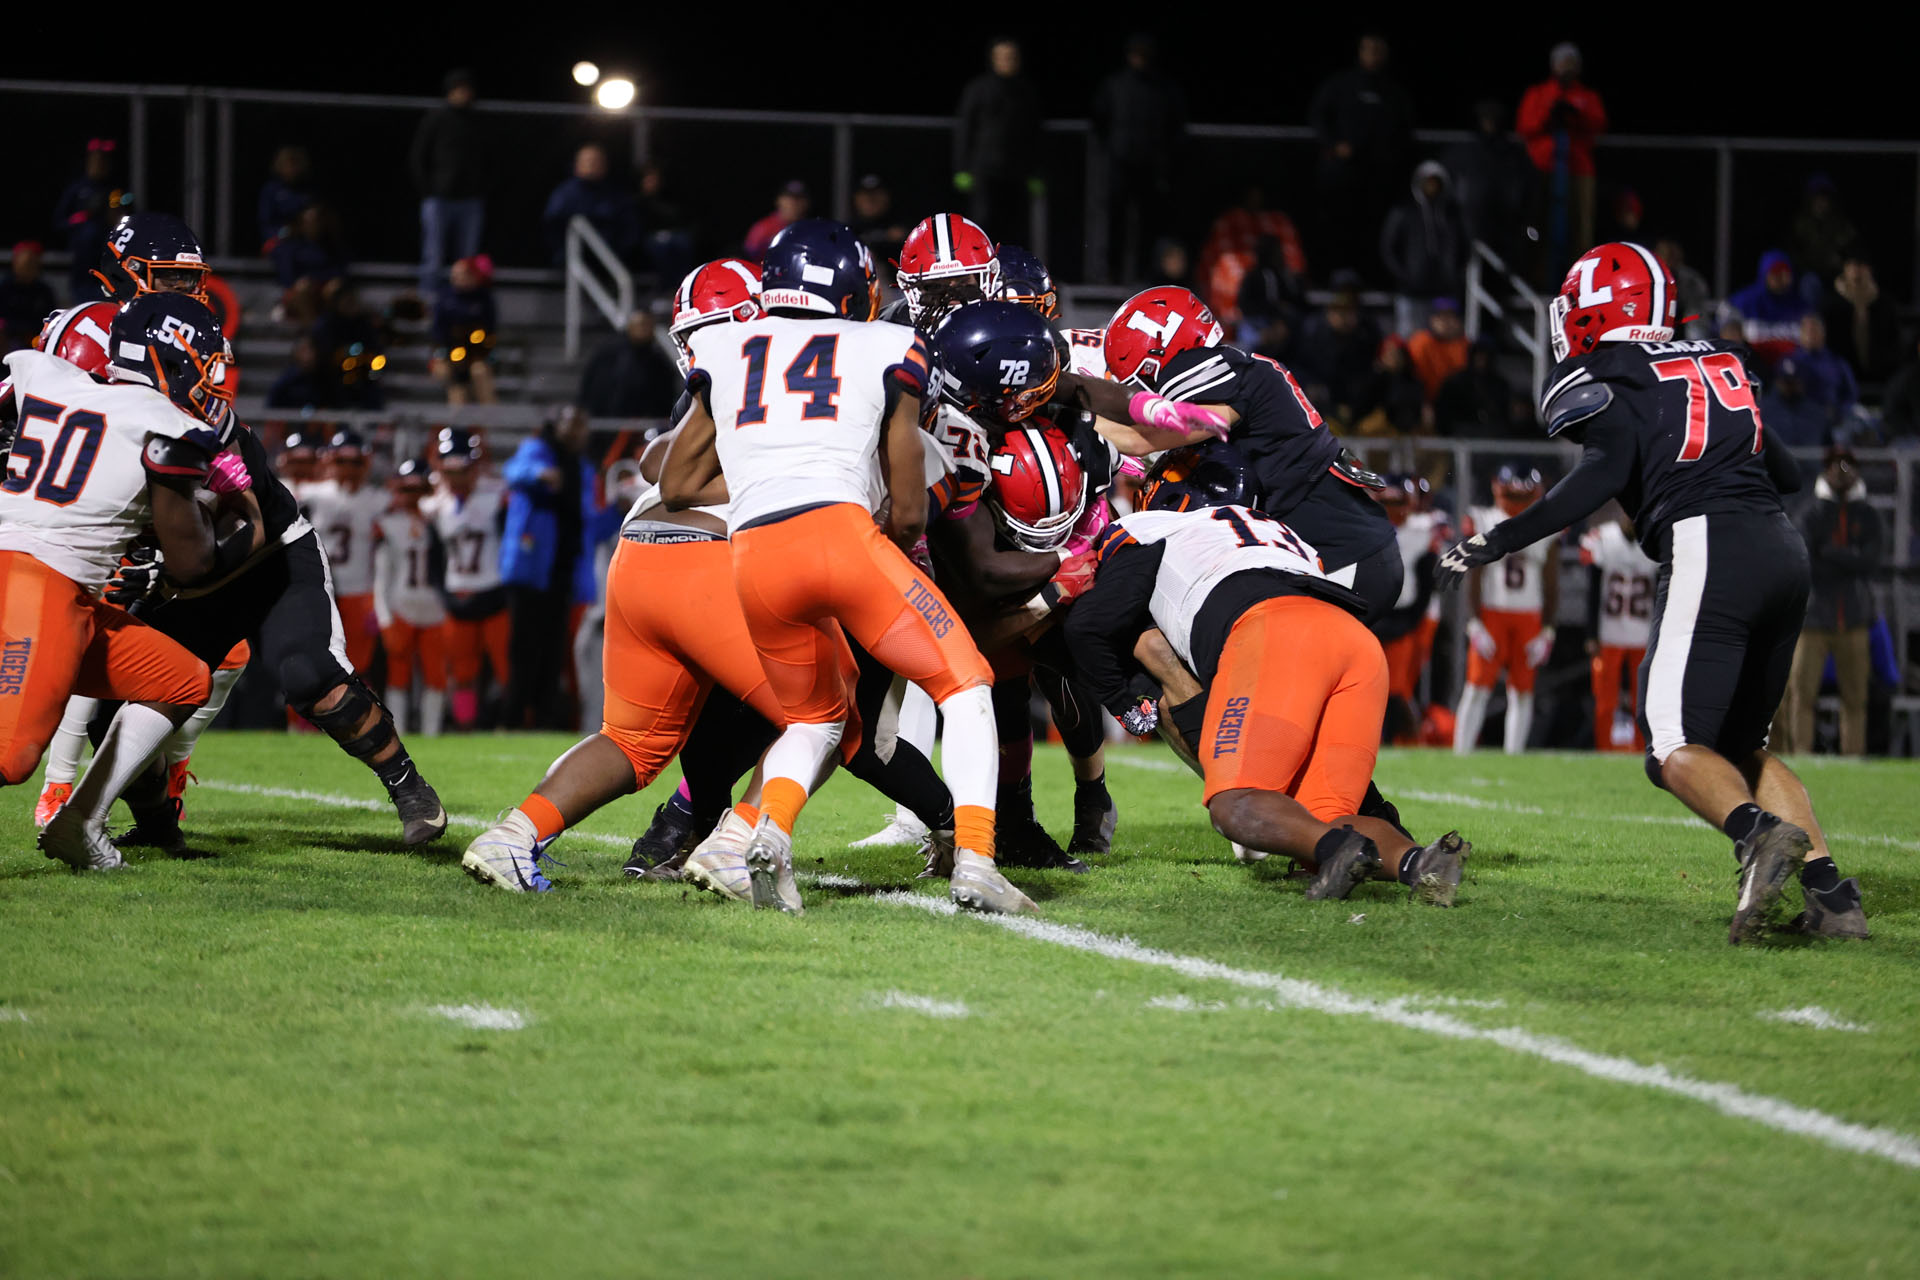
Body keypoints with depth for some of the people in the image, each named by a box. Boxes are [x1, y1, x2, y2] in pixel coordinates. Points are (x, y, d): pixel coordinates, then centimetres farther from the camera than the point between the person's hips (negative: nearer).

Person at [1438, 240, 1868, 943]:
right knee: (1742, 747, 16)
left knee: (1676, 748, -7)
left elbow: (1604, 473, -14)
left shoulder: (1601, 379, 4)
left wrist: (1499, 541, -12)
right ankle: (1832, 894, 1)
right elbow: (1787, 474, 27)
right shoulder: (1720, 363, 23)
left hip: (1708, 549, -7)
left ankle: (1760, 832, -36)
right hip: (1782, 549, 7)